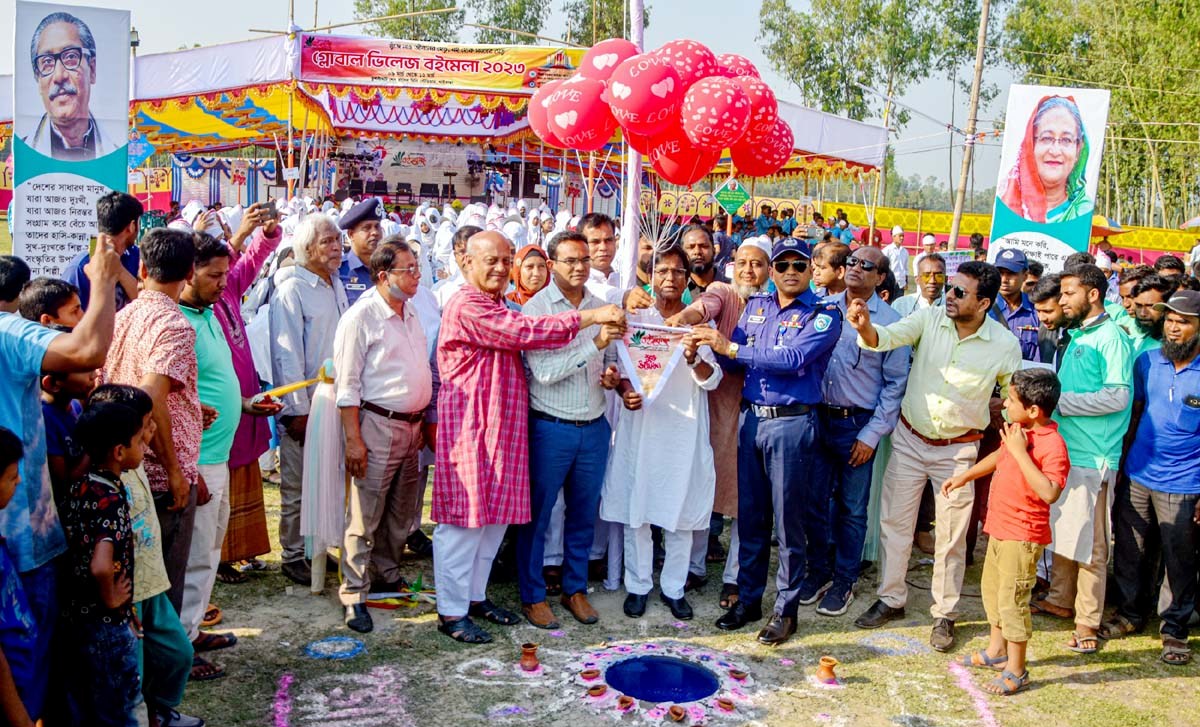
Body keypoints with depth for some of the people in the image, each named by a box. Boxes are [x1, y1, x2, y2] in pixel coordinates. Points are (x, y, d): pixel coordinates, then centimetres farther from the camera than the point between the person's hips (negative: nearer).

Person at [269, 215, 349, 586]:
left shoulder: (336, 285, 12)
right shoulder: (292, 289, -13)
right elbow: (287, 354, -16)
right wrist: (298, 410, -17)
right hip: (303, 405, -7)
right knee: (297, 486, 4)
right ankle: (293, 555, 17)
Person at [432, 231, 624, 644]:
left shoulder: (496, 307, 20)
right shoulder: (468, 307, -15)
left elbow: (521, 341, 27)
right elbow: (528, 333, -23)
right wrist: (590, 317, -20)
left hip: (500, 425, 10)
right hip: (470, 426, -10)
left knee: (495, 516, 14)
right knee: (464, 518, -2)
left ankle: (475, 596, 27)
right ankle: (451, 612, 9)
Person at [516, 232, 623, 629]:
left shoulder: (602, 308, 7)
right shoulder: (536, 307, -9)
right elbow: (543, 372, -18)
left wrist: (613, 372, -4)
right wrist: (594, 345, -25)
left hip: (594, 427, 5)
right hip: (550, 428, -5)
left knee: (583, 514, 14)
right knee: (538, 514, 7)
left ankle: (575, 588, 30)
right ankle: (532, 595, 21)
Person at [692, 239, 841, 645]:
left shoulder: (824, 315, -5)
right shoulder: (756, 306, 12)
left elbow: (794, 358, -20)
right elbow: (732, 360, 7)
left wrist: (731, 348, -22)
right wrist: (711, 345, -15)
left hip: (791, 424, -5)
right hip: (751, 417, 5)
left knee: (787, 521, 3)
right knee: (749, 516, 12)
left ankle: (786, 610, 17)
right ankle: (748, 599, 26)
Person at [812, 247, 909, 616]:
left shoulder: (890, 321, -5)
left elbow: (895, 384, -4)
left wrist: (872, 434, -8)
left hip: (857, 424, -3)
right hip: (817, 417, 3)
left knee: (851, 508, 8)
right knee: (813, 501, 10)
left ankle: (844, 581, 25)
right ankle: (819, 572, 29)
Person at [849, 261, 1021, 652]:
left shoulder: (1004, 345, -12)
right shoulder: (929, 318, -11)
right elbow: (888, 337, -27)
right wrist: (865, 328, -49)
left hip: (957, 448, -1)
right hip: (910, 439, 2)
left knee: (952, 536, 7)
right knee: (894, 522, 9)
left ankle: (945, 614, 25)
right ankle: (891, 599, 27)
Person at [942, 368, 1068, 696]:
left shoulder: (1052, 445, -24)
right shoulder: (1017, 430, 2)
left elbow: (1049, 493, -36)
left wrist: (1021, 452, -32)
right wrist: (964, 476, 26)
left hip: (1022, 536, -9)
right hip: (1000, 527, 10)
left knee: (1012, 600, -1)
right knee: (991, 588, 22)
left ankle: (1016, 672, 14)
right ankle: (996, 651, 40)